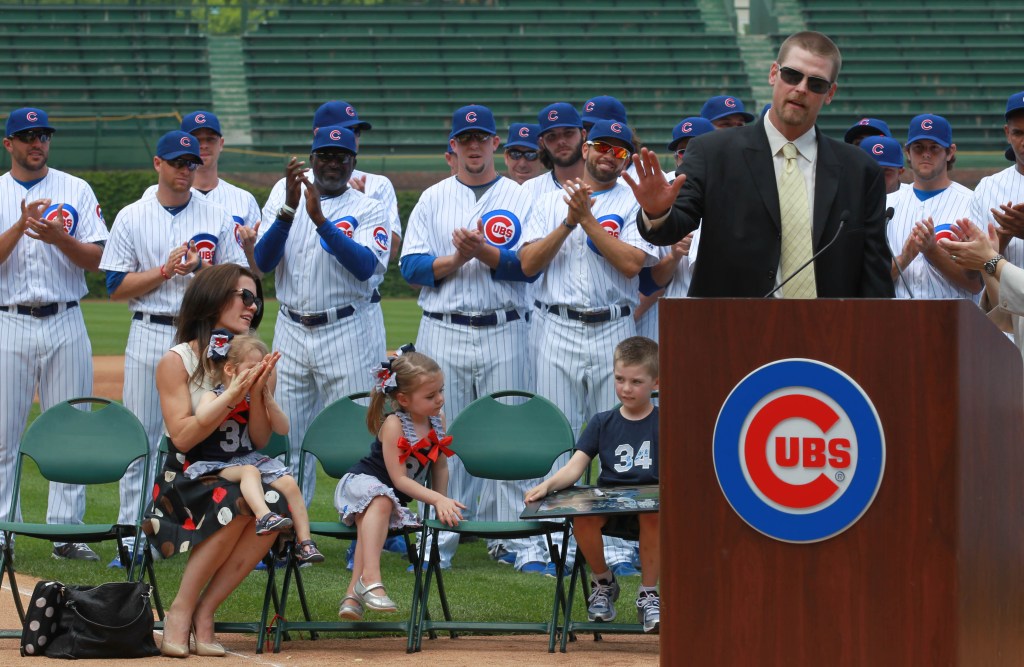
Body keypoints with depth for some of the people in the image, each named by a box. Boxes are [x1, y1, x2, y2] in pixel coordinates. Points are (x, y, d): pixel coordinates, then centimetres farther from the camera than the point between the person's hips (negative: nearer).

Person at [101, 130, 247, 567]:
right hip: (149, 335, 0)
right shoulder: (132, 219, 5)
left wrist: (200, 269, -13)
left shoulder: (217, 217, 7)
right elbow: (116, 287, 1)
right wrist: (166, 271, -10)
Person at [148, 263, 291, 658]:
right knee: (235, 503, -37)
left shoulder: (257, 364, 9)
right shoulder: (177, 362, -3)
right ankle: (181, 611, -21)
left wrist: (257, 396, -15)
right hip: (185, 481, -4)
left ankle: (203, 612, -21)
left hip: (239, 476, 4)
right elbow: (182, 436, -12)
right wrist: (233, 396, -20)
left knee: (275, 506, -32)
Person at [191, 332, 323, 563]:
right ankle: (264, 516, -58)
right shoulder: (215, 396, -9)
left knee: (289, 483, -17)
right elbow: (202, 418, -34)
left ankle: (304, 542, -17)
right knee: (249, 471, -37)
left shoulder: (255, 400, 7)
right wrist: (233, 391, -31)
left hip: (249, 457, 5)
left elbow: (282, 429, 2)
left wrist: (267, 398, -11)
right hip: (215, 465, -5)